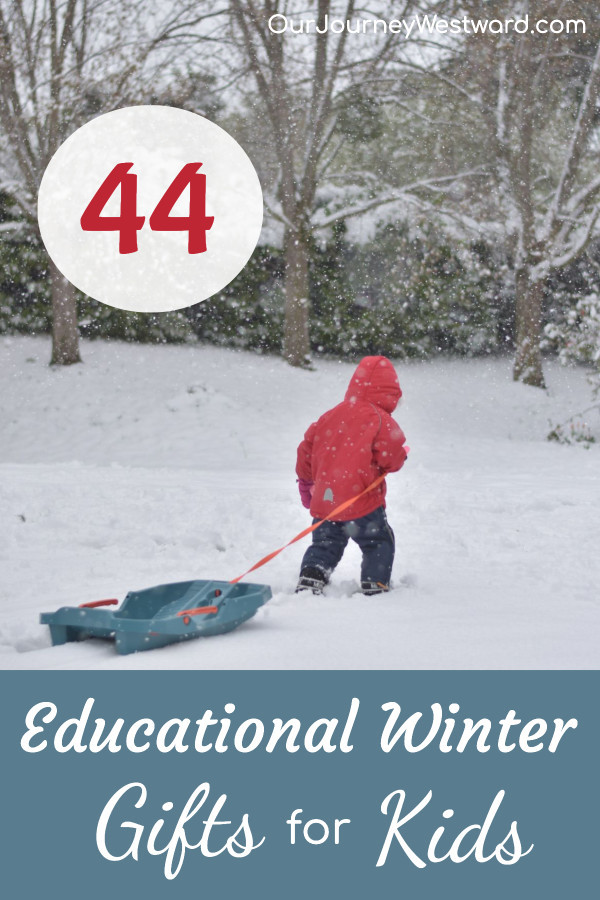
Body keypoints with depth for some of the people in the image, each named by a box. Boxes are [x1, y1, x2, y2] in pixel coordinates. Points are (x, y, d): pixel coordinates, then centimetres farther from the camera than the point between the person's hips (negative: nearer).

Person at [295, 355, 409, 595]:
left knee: (324, 544, 18)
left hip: (324, 500, 5)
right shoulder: (381, 420, -8)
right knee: (378, 544, 10)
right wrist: (400, 458, 11)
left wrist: (306, 481, 33)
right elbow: (393, 456, -14)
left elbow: (307, 448, 19)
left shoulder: (330, 416, 12)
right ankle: (375, 586, 3)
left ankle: (309, 581, 4)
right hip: (361, 502, -5)